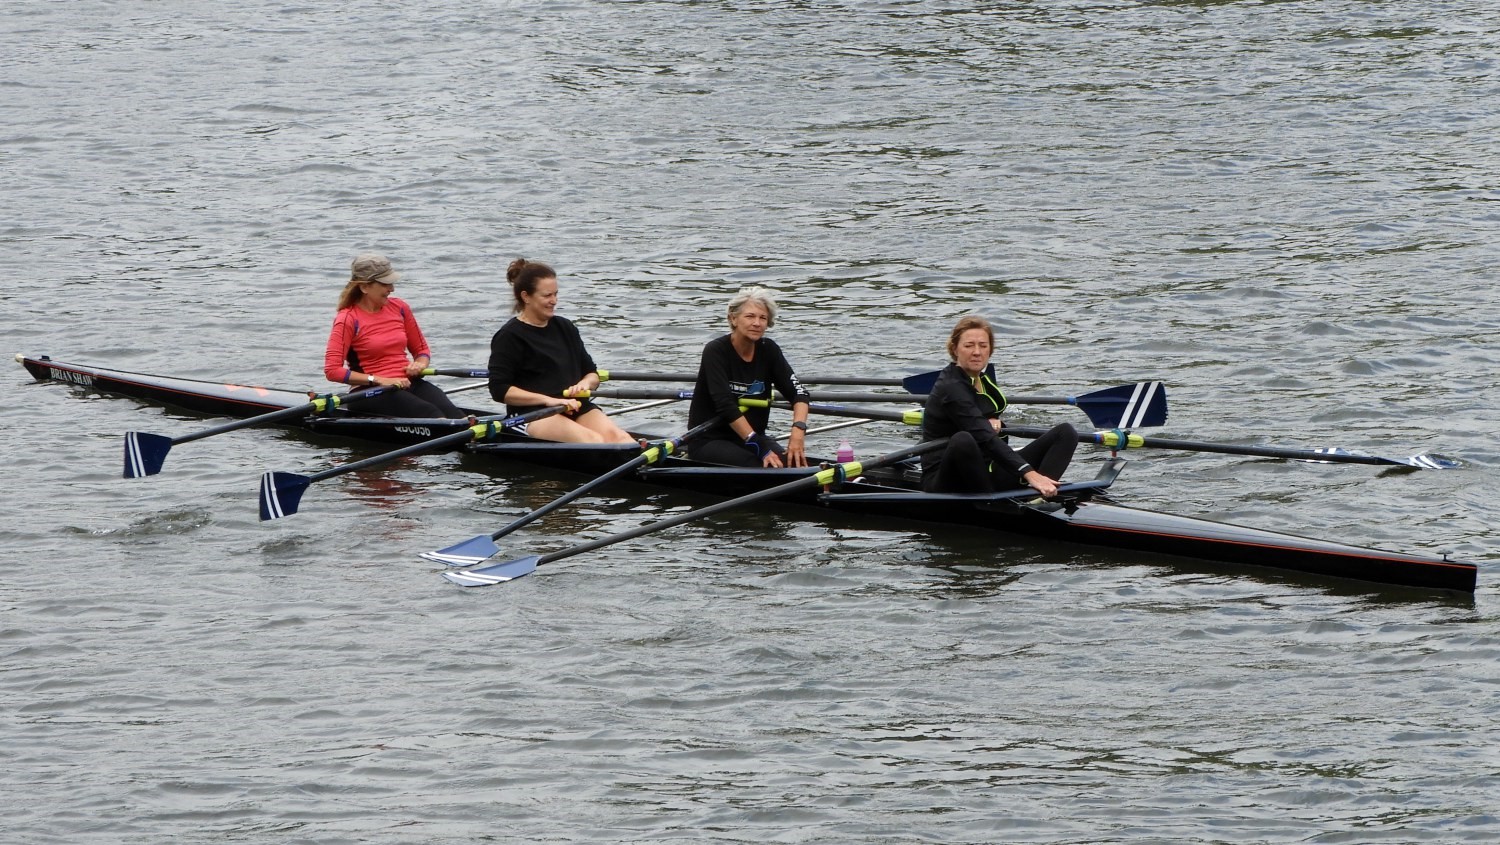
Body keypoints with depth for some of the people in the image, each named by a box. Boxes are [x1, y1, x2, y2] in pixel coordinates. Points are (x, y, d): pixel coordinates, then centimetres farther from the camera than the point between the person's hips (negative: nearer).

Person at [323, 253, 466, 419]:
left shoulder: (399, 308, 12)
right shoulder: (348, 319, -4)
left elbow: (421, 350, 23)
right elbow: (332, 370, -12)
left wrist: (420, 364, -2)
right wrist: (379, 380, -16)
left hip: (408, 383, 5)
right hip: (371, 393, -5)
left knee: (448, 410, -26)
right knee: (428, 412, -33)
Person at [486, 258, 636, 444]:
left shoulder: (565, 328, 19)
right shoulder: (510, 337, -1)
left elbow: (593, 374, 22)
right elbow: (499, 390, -9)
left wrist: (585, 383, -4)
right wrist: (548, 400, -17)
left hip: (577, 408, 6)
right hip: (534, 416, -6)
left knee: (616, 436, -26)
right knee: (594, 441, -33)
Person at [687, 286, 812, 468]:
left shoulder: (768, 350, 3)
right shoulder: (716, 351, -14)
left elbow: (798, 393, -4)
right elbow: (725, 406, -23)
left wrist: (798, 431, -25)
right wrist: (760, 448, -30)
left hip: (753, 437, 5)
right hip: (709, 441, -5)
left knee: (796, 464, -24)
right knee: (760, 467, -32)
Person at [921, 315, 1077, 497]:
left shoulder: (981, 380, 11)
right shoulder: (951, 388, -17)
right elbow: (987, 440, -28)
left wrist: (993, 421, 0)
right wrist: (1029, 473, -37)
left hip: (986, 474, 9)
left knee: (1065, 432, -2)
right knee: (962, 440, -44)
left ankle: (1037, 498, -28)